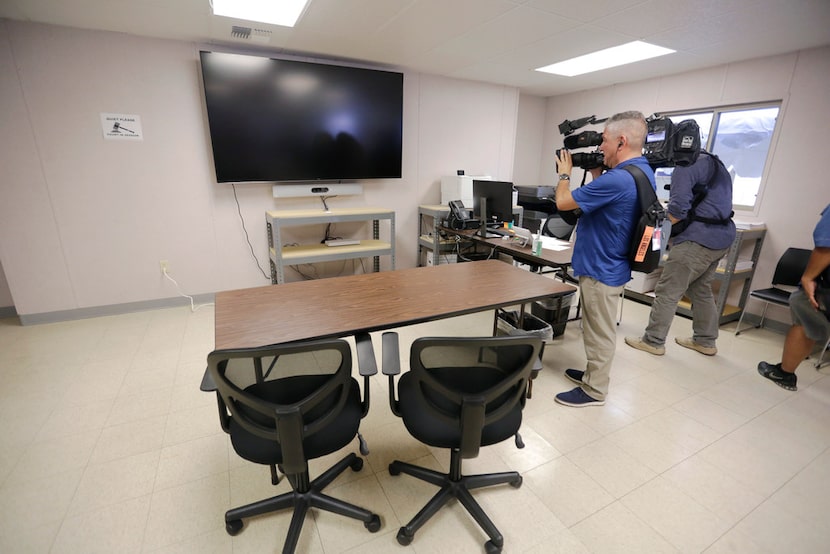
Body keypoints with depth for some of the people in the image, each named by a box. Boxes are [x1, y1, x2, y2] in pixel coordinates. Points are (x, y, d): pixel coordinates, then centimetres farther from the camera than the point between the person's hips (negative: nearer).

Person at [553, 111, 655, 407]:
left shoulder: (618, 179, -27)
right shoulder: (642, 171, 7)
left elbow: (563, 202, -18)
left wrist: (565, 173, 0)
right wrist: (596, 173, 9)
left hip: (601, 269, -10)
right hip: (606, 264, 10)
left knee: (599, 332, 4)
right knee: (596, 329, 22)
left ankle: (594, 390, 20)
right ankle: (593, 373, 38)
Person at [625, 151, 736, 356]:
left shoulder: (687, 166, -10)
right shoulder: (715, 163, 20)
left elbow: (678, 207, -19)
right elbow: (712, 202, 19)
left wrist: (671, 225, 0)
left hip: (698, 239, -10)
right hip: (721, 237, 10)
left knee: (667, 291, -3)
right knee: (701, 290, 19)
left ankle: (653, 341, 4)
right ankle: (705, 341, 29)